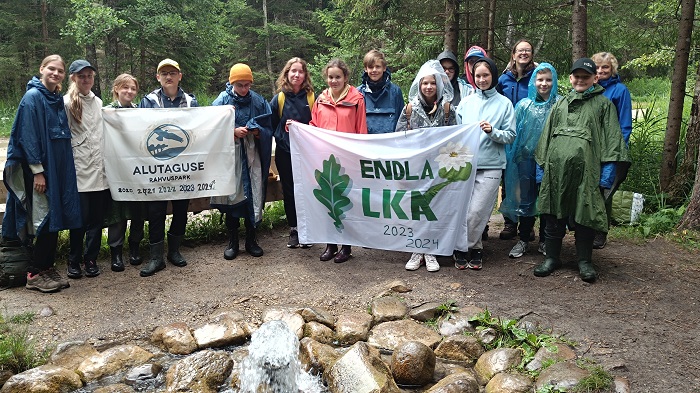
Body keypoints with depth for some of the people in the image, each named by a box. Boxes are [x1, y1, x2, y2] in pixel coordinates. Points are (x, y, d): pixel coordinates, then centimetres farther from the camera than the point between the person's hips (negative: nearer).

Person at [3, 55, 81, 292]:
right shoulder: (32, 97, -10)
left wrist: (63, 170, 14)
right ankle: (35, 274, 7)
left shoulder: (57, 99, 13)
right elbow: (28, 137, -15)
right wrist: (37, 171, -18)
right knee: (46, 218, -4)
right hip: (40, 168, -7)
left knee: (55, 218, 9)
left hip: (58, 169, 7)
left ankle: (47, 268, 18)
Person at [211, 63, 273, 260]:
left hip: (252, 156, 1)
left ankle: (251, 239, 16)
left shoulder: (258, 101, 5)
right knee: (231, 195, 1)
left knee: (253, 196, 2)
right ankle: (232, 241, 15)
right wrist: (233, 131, -16)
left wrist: (257, 131, -13)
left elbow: (268, 128, 8)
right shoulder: (222, 101, 0)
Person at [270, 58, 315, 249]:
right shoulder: (279, 98, 3)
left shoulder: (312, 97, 0)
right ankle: (293, 230, 22)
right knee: (289, 191, 9)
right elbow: (271, 125, 9)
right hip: (285, 153, 1)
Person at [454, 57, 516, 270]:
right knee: (464, 209, -1)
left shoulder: (504, 103, 6)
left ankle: (463, 248, 13)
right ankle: (473, 247, 16)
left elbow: (510, 135, 3)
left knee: (477, 211, -5)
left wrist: (492, 131, -15)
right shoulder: (466, 102, 13)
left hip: (490, 166, -2)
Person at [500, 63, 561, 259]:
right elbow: (514, 132, 8)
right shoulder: (524, 105, 4)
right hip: (527, 158, 1)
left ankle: (545, 240, 22)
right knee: (525, 200, 8)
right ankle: (523, 240, 19)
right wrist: (514, 158, 5)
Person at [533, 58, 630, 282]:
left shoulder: (603, 104, 9)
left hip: (585, 169, -3)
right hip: (556, 168, 3)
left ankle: (584, 262, 15)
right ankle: (552, 258, 19)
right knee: (554, 215, 7)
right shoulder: (560, 104, 20)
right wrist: (542, 164, 13)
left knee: (584, 216, 2)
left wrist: (608, 170, -8)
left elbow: (612, 138, 1)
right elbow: (547, 135, 20)